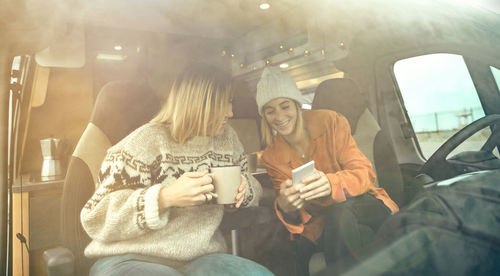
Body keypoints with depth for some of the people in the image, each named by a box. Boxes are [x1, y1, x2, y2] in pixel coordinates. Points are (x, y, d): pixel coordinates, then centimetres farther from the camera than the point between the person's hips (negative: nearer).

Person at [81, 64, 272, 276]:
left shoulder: (227, 137, 10)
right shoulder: (148, 140, -8)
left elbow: (251, 186, 21)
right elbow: (96, 217, -10)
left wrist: (244, 190, -5)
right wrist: (165, 197, -26)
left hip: (201, 259, 6)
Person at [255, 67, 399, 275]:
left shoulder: (330, 122, -6)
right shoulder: (272, 157, 0)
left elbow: (365, 174, -11)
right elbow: (295, 217, -3)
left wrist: (331, 183, -34)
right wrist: (285, 207, -30)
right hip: (317, 221, 1)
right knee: (339, 214, -34)